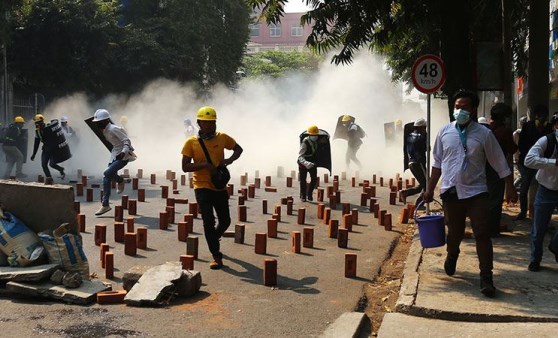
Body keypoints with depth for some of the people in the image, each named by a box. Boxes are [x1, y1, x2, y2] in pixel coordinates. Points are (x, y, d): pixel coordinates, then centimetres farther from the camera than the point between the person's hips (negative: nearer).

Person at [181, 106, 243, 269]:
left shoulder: (222, 138, 0)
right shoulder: (191, 142, -7)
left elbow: (238, 149, 14)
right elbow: (185, 167, -8)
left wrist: (229, 160, -7)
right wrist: (204, 165, -24)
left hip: (220, 186, 4)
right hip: (202, 187, -3)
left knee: (225, 221, 12)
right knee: (209, 221, -9)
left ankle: (213, 239, 43)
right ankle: (216, 256, 1)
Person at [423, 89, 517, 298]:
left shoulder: (483, 134, -3)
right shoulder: (444, 132, 3)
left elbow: (499, 163, 2)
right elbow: (437, 162, 10)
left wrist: (510, 188, 2)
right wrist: (430, 189, 10)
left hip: (476, 192, -2)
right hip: (451, 192, 2)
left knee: (482, 234, -6)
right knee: (454, 232, 13)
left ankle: (486, 277, 2)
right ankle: (452, 255, 45)